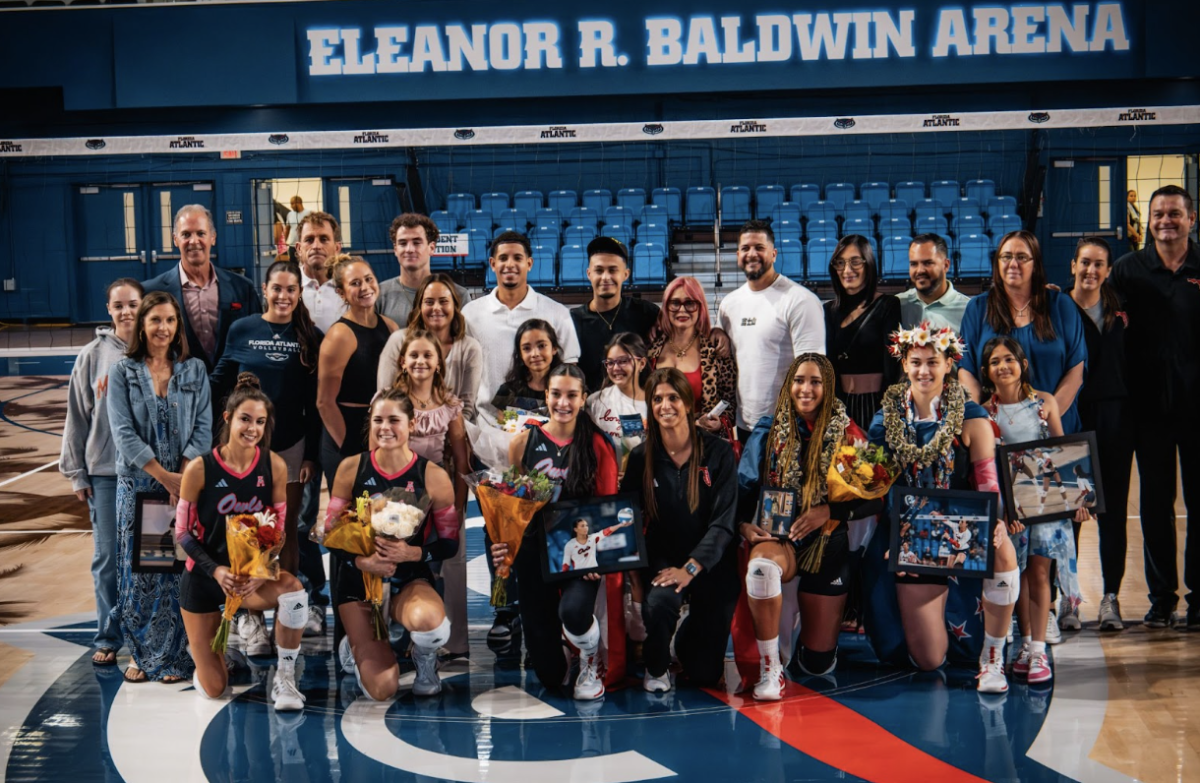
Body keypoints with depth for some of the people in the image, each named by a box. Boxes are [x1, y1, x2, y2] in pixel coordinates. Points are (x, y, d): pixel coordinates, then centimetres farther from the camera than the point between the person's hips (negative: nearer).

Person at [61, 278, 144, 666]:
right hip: (105, 471, 1)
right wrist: (75, 472, 3)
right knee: (107, 557, 4)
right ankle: (108, 638, 13)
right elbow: (78, 416, 5)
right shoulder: (93, 355, 2)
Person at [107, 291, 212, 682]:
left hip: (185, 483, 1)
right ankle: (141, 653, 13)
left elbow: (203, 427, 0)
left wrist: (184, 476, -12)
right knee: (138, 569, 2)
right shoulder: (122, 372, 2)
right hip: (137, 484, 0)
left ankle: (173, 657, 9)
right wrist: (164, 477, -12)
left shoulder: (194, 370, 7)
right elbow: (123, 432, -6)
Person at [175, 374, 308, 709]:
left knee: (293, 590, -36)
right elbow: (182, 533, -8)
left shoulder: (274, 466, -8)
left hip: (254, 572, 1)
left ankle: (284, 678, -16)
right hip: (204, 577, -1)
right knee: (214, 689, 0)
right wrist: (216, 570, -23)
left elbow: (279, 529, -1)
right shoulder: (199, 469, -14)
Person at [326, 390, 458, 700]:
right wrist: (361, 560, -19)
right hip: (358, 579, 1)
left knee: (427, 621, -40)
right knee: (382, 690, -14)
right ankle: (355, 647, 25)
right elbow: (331, 531, 0)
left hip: (410, 579, 0)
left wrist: (411, 553, -22)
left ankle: (425, 658, 1)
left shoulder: (433, 476, -6)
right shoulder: (351, 468, -3)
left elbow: (449, 543, -2)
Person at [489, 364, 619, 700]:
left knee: (573, 612, -36)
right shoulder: (524, 443, 2)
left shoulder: (597, 445, -1)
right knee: (549, 675, 0)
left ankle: (590, 660, 1)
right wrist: (500, 541, -13)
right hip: (534, 551, 1)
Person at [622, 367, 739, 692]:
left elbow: (724, 522, -10)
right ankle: (656, 667, -2)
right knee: (658, 602, -36)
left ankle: (687, 634, 37)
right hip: (663, 555, 1)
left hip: (711, 562, 0)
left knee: (705, 674, -1)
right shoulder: (641, 458, 1)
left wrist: (691, 568, -21)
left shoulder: (719, 453, -6)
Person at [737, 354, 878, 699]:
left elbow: (872, 498, -4)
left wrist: (829, 511, -18)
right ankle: (770, 668, -25)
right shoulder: (768, 431, 0)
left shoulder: (847, 434, -2)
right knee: (761, 564, -41)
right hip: (778, 537, 0)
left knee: (819, 663, 4)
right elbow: (745, 487, 2)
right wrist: (744, 524, -16)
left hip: (828, 543, 0)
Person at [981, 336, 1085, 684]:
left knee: (1038, 571, -5)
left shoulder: (1045, 402, 2)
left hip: (1047, 495, -1)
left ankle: (1038, 651, -4)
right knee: (1017, 572, 4)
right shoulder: (985, 412, 2)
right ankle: (1025, 642, 16)